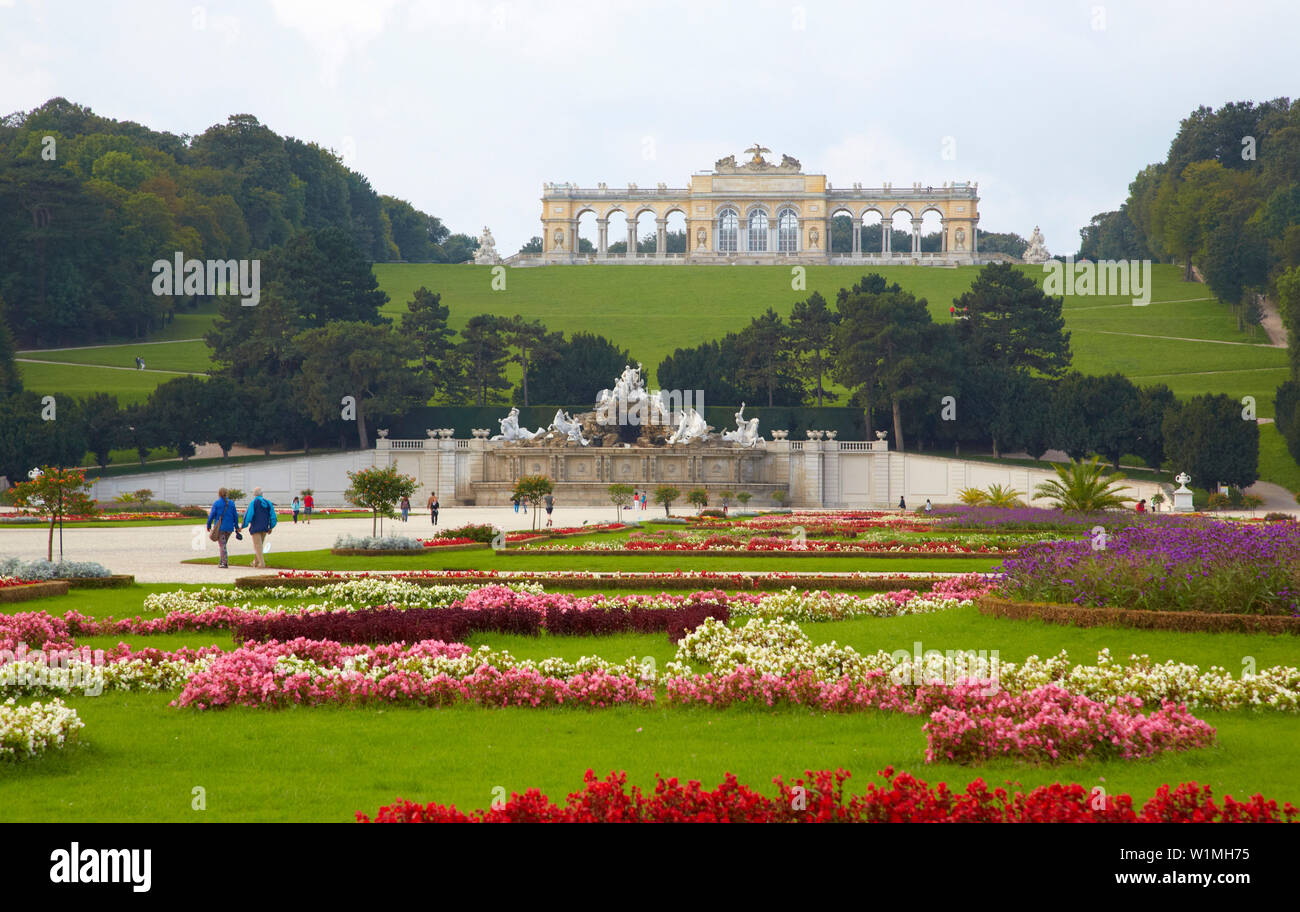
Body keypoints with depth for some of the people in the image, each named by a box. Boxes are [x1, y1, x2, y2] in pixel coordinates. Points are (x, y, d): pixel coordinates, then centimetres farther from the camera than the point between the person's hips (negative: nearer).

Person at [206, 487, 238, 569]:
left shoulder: (216, 503, -5)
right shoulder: (231, 503, 5)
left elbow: (212, 515, -6)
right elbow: (235, 516, 7)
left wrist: (208, 525, 5)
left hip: (220, 527, -4)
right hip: (229, 528, 4)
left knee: (222, 545, -3)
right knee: (223, 545, 17)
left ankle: (225, 563, -11)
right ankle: (222, 562, 18)